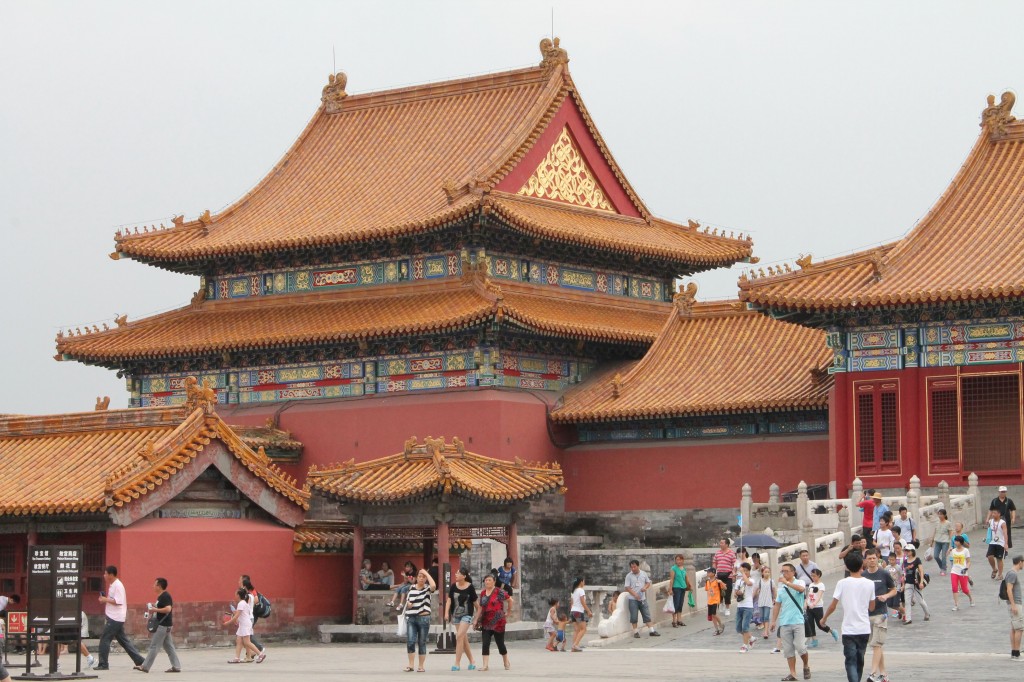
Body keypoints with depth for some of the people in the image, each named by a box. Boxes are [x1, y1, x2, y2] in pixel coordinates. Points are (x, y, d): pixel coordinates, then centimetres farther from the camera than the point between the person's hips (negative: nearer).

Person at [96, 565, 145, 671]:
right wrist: (105, 599, 9)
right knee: (123, 640, 12)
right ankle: (139, 660, 12)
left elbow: (118, 602, -21)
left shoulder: (117, 585, -15)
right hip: (115, 618, 10)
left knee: (104, 639, -6)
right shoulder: (113, 585, 16)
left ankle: (103, 664, -2)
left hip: (115, 618, -10)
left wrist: (105, 600, -15)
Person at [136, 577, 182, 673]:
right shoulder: (161, 596, 15)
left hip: (163, 625, -11)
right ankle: (176, 666, 10)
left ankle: (145, 667, -4)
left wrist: (156, 610, -19)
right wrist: (154, 606, 10)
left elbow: (168, 609, -26)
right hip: (163, 625, 11)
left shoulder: (165, 596, -16)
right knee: (168, 646, 10)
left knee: (154, 646, -6)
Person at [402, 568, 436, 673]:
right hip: (411, 618, 2)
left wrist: (426, 573, -17)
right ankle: (410, 665, -2)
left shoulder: (427, 588, -2)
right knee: (410, 641, -9)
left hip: (423, 618, -2)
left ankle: (421, 666, 12)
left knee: (421, 643, 4)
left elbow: (434, 585, -26)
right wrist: (407, 604, -1)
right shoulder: (411, 588, 9)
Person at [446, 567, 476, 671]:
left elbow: (474, 602, -2)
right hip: (456, 614, 5)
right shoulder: (453, 586, 0)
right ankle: (472, 661, 23)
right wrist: (447, 613, -10)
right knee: (464, 639, 10)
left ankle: (457, 663, -12)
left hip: (466, 614, -5)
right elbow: (449, 599, 0)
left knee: (460, 636, -15)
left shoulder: (470, 587, -10)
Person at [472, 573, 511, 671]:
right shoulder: (483, 593, 9)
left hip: (498, 622, -4)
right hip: (486, 623, 4)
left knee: (500, 643, 6)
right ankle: (485, 665, -7)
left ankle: (506, 663, 25)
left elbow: (510, 600, 0)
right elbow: (480, 608, 15)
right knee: (485, 644, -6)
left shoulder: (499, 592, -8)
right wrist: (476, 619, 11)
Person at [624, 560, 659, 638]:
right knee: (634, 616, -1)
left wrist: (645, 587, -10)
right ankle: (636, 632, 8)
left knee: (647, 615, 3)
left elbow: (648, 582, 13)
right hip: (632, 599, -2)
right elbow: (627, 587, -6)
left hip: (642, 599, 2)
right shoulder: (629, 576, -3)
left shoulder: (644, 574, 6)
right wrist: (634, 594, -19)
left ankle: (652, 631, 5)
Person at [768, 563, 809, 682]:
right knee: (788, 649, 3)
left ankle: (806, 665, 16)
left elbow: (801, 588, -27)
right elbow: (777, 605, 17)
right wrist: (773, 621, 13)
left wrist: (787, 582, -29)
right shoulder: (781, 587, 14)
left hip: (797, 621, -5)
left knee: (799, 646, -10)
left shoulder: (799, 582, -1)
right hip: (784, 623, 5)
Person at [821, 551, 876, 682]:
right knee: (860, 660, 17)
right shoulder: (869, 584, -1)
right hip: (864, 629, 3)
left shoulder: (842, 583, -9)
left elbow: (833, 606, -7)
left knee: (851, 661, -4)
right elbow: (872, 607, 9)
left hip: (849, 630, -3)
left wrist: (824, 618, 11)